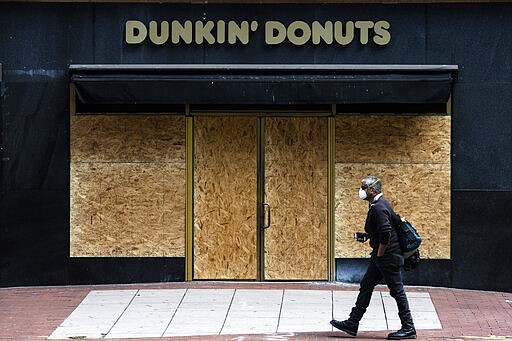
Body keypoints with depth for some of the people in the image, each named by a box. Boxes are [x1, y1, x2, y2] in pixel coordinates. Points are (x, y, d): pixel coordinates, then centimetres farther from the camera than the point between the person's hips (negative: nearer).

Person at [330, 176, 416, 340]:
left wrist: (380, 254, -17)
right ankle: (352, 324, 16)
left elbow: (386, 234, -28)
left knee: (397, 291, -3)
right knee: (366, 286, 12)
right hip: (380, 257, 11)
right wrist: (366, 235, 14)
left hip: (389, 257, -11)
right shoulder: (379, 204, 13)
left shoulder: (379, 208, -20)